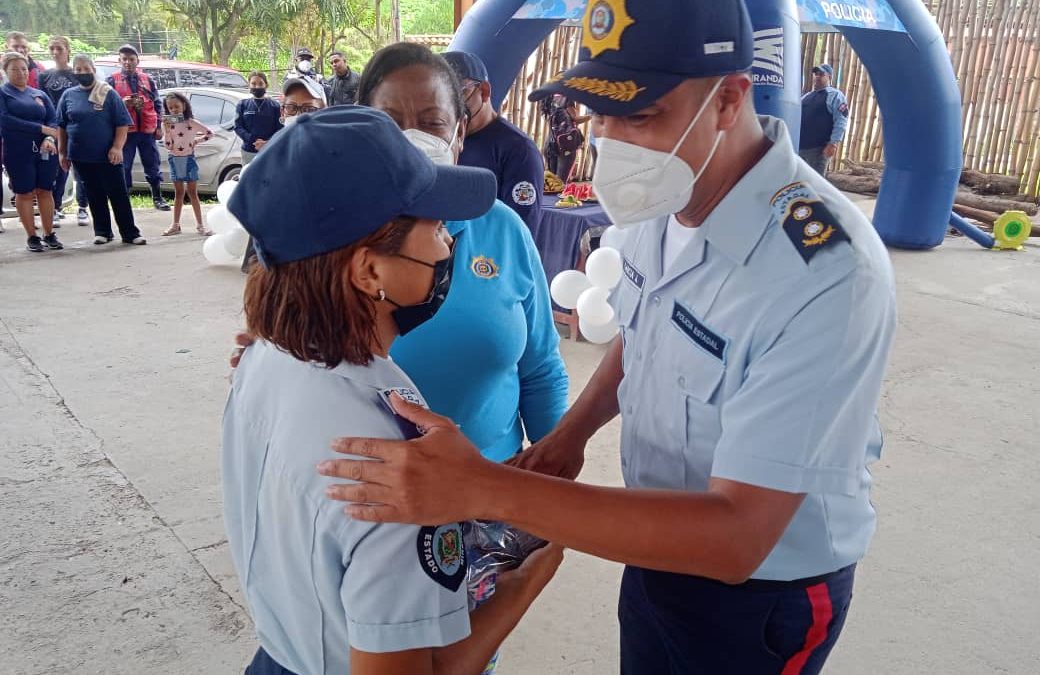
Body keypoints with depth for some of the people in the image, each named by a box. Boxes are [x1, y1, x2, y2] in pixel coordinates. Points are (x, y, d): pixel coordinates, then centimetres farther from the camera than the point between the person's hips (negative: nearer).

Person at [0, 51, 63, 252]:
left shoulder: (39, 94, 15)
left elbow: (53, 119, 6)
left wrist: (50, 139, -15)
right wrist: (41, 129, -16)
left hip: (45, 151, 3)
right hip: (18, 153, -3)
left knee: (45, 191, 5)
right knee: (25, 193, 2)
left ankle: (49, 234, 13)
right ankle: (32, 237, 9)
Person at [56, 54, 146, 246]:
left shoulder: (108, 93, 0)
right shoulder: (68, 96, 8)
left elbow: (122, 123, -3)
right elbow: (61, 127, 13)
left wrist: (117, 147, -14)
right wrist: (62, 152, 8)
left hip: (108, 156, -3)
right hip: (81, 157, 3)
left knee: (119, 194, -2)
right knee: (95, 196, 9)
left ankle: (130, 233, 2)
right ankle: (102, 232, 18)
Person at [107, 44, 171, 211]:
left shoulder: (147, 79, 11)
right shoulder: (112, 80, 3)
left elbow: (157, 103, 13)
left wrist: (158, 127, 7)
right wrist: (122, 103, -18)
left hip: (147, 130, 2)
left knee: (152, 165, 8)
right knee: (124, 167, 1)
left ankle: (157, 198, 19)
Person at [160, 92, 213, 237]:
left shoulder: (191, 122, -5)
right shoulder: (167, 124, -1)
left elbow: (210, 133, 0)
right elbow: (168, 146, -7)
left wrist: (196, 141, -5)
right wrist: (167, 130, -17)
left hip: (188, 160, -2)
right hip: (175, 160, 2)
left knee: (193, 193, 0)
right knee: (179, 193, 8)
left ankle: (199, 225, 3)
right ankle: (176, 225, 13)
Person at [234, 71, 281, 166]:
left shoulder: (274, 105, 3)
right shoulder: (242, 105, 8)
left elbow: (279, 128, -3)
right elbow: (238, 127, 1)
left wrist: (267, 143, -20)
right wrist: (253, 141, -15)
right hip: (248, 152, 2)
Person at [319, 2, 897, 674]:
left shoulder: (826, 274, -33)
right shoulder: (668, 202, -10)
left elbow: (736, 536, -34)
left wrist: (485, 489, -38)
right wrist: (573, 430, -8)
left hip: (759, 593, -6)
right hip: (660, 543, 6)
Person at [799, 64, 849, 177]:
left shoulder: (835, 95, 0)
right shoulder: (806, 97, 22)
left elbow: (841, 121, -10)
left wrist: (834, 143, -20)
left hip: (819, 148, -7)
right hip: (799, 146, 7)